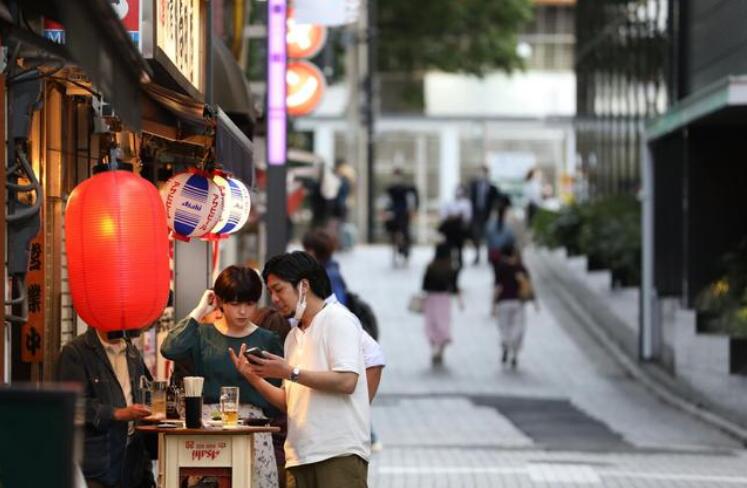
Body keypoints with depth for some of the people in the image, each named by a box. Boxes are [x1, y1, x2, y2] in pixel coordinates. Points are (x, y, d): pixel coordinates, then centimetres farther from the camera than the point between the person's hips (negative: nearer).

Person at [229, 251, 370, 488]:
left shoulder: (338, 320, -1)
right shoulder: (293, 336, 23)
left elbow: (347, 381, -14)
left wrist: (290, 372, -14)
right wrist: (253, 376, 7)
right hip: (301, 456, 8)